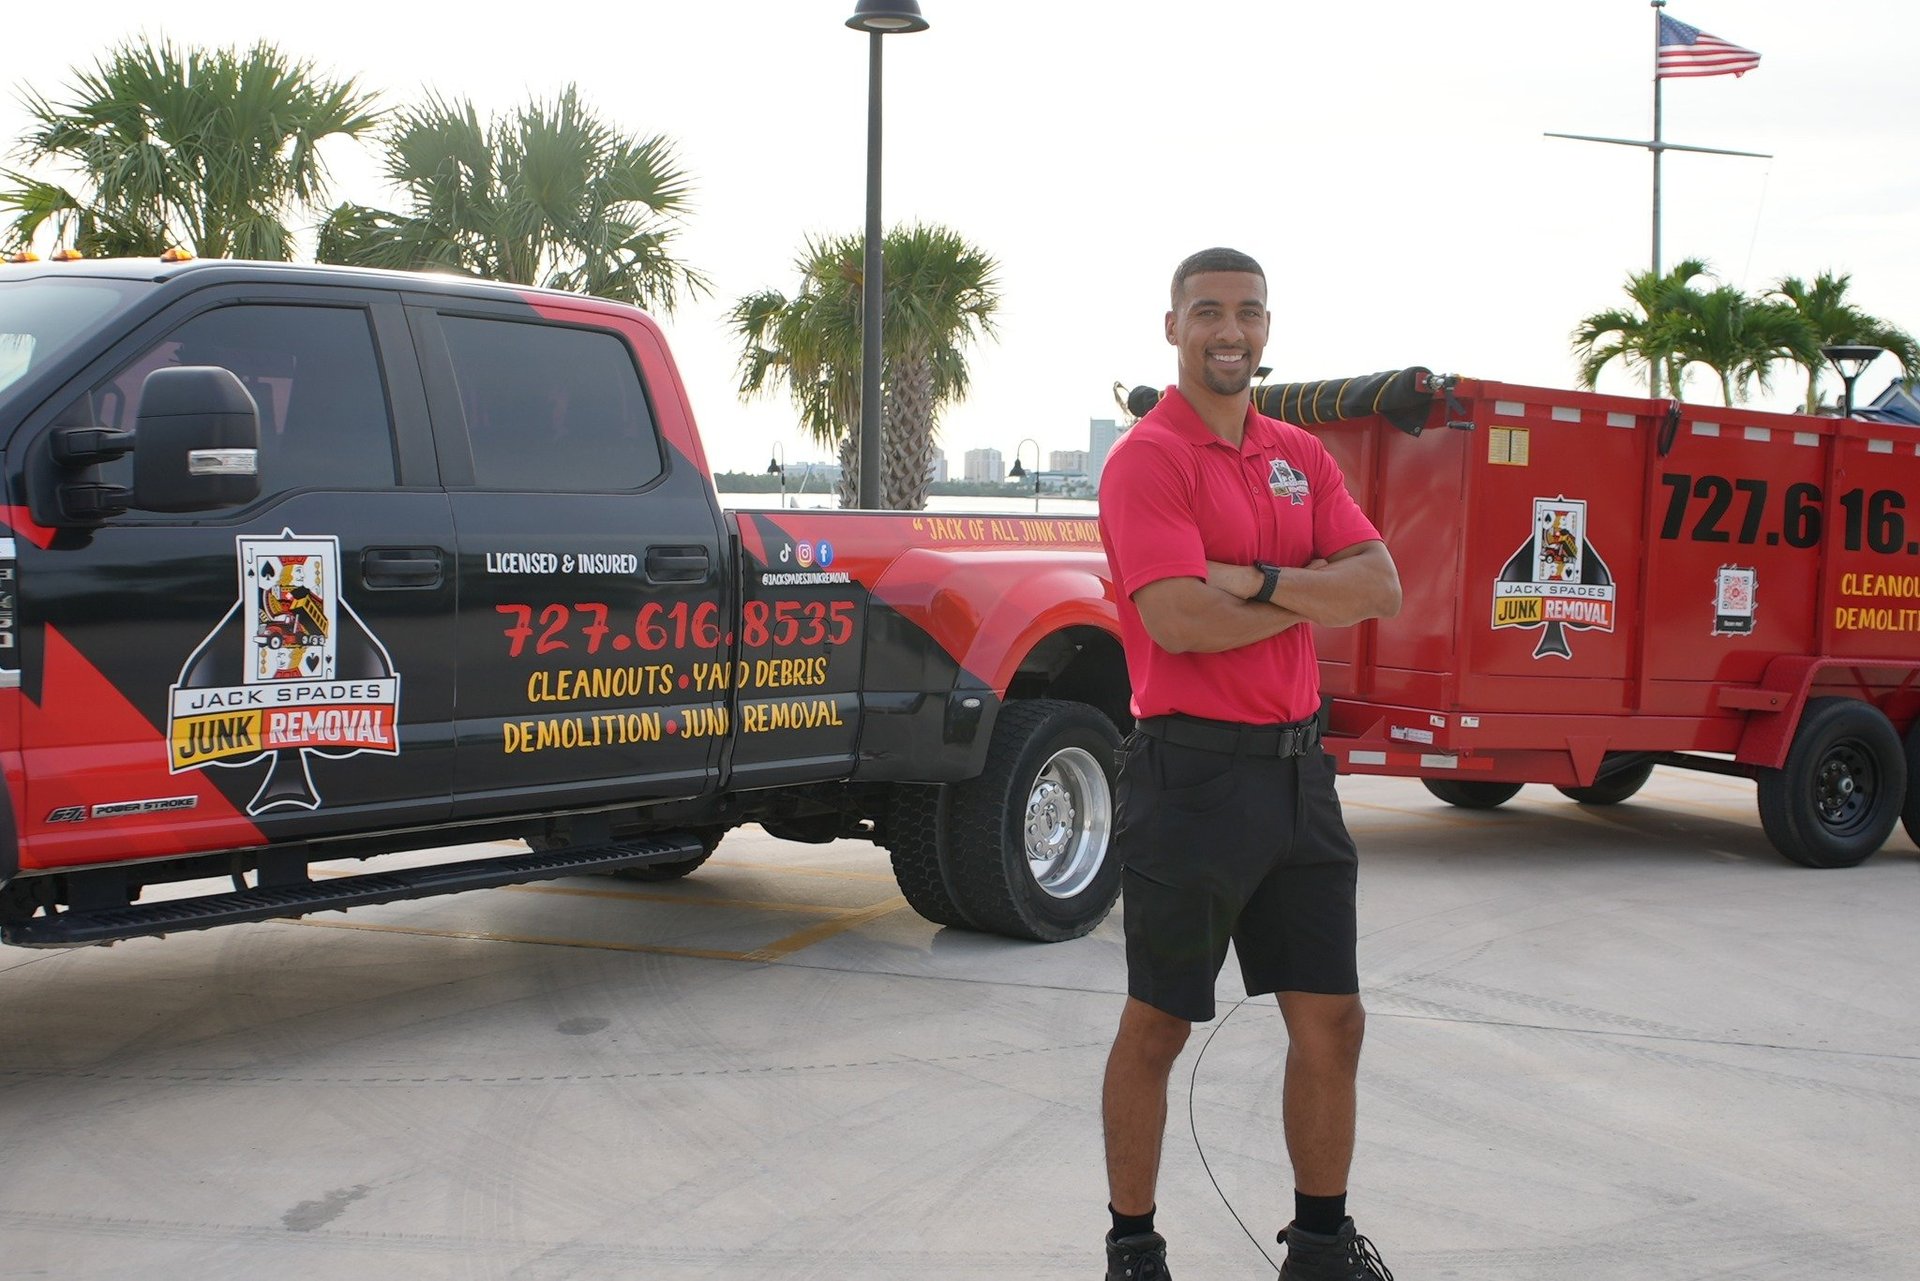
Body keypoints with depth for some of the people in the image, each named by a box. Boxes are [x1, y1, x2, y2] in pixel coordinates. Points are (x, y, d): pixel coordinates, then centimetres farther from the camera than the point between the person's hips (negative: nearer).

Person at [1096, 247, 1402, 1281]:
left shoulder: (1301, 456, 12)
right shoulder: (1148, 458, -9)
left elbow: (1379, 586, 1)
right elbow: (1179, 620, -21)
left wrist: (1260, 580, -15)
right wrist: (1315, 594, -8)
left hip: (1297, 766, 7)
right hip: (1191, 768, -6)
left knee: (1330, 1019, 11)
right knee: (1157, 1028, 5)